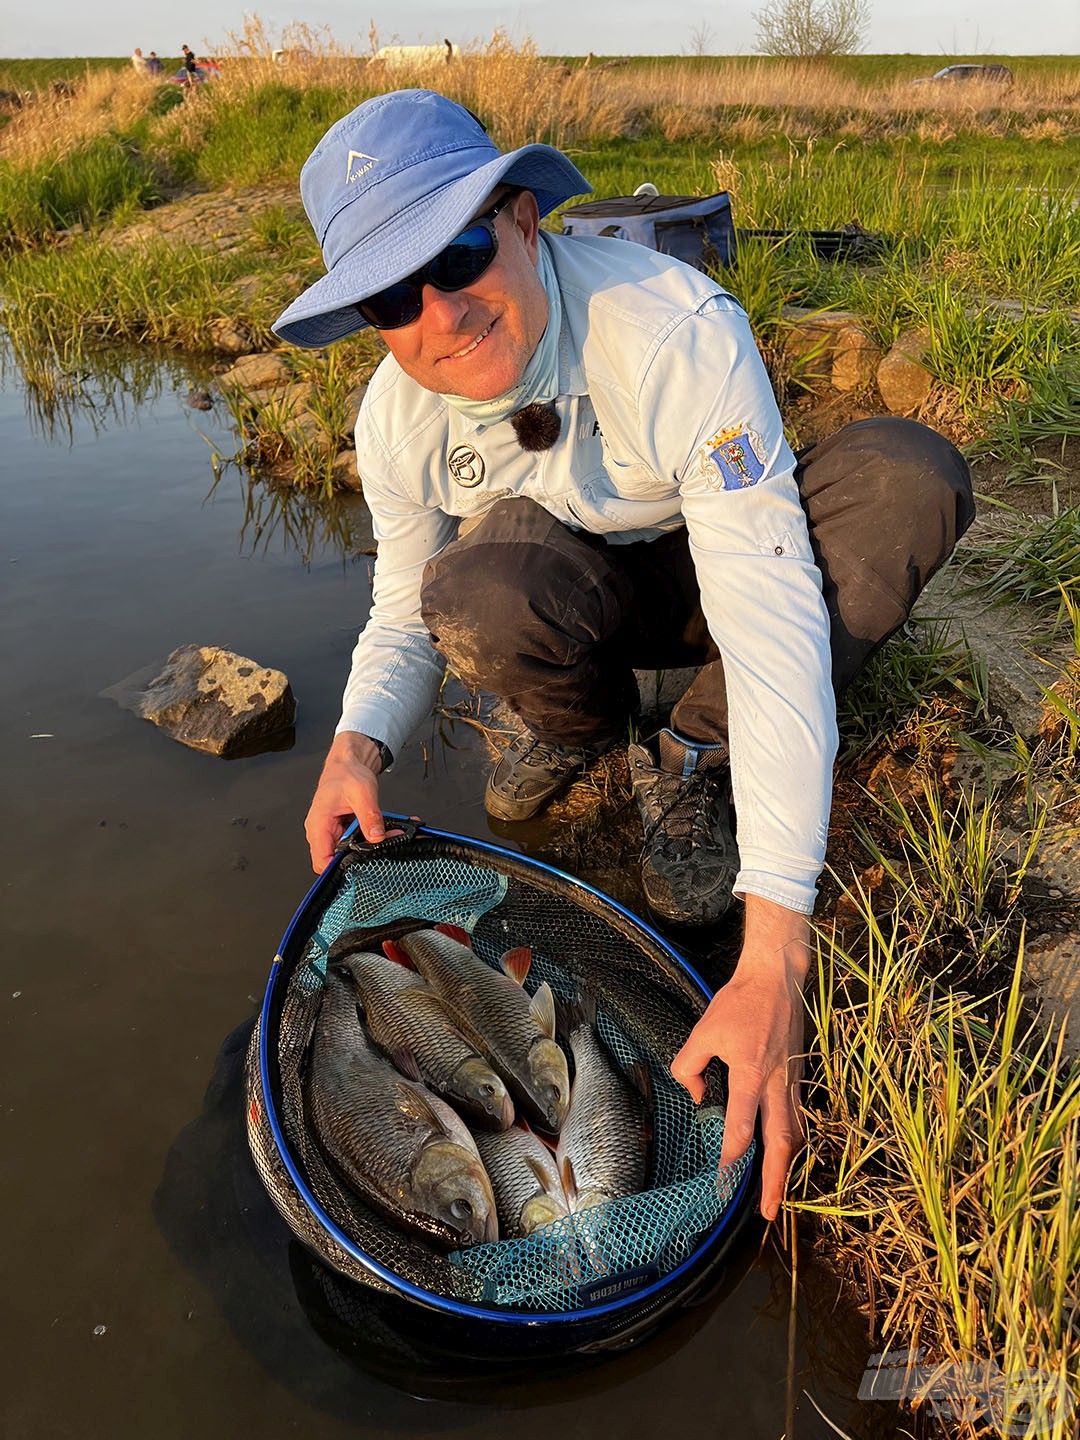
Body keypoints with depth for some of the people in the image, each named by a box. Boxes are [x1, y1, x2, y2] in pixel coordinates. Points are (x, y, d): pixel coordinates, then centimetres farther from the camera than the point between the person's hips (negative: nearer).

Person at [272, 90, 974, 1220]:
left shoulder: (676, 329, -34)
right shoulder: (395, 418, -17)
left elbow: (775, 619, -40)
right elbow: (404, 610, -2)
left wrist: (772, 958, -46)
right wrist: (359, 742, -27)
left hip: (715, 572, -1)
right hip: (581, 593, 2)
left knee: (908, 474, -31)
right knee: (474, 593, -35)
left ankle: (693, 763, -13)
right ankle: (582, 725, 2)